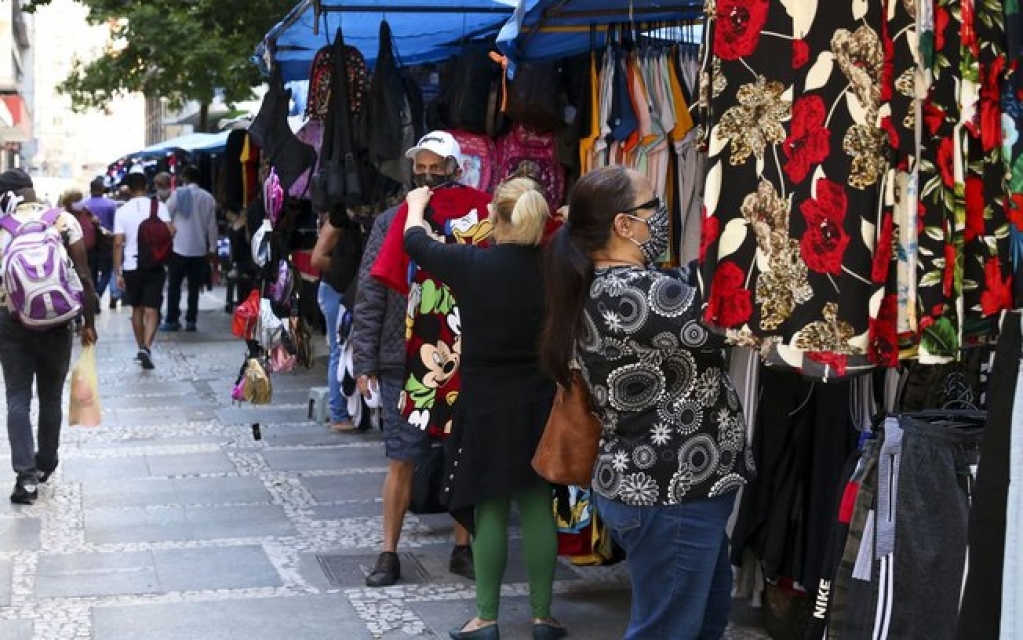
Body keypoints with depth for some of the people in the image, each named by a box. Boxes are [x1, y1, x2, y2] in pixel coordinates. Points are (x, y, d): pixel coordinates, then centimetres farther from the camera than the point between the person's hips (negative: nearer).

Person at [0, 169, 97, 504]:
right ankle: (45, 465, 30)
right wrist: (88, 321, 2)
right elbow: (83, 277, -5)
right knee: (51, 397, 16)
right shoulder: (64, 221, -4)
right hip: (56, 321, 1)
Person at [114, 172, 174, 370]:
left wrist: (117, 272, -2)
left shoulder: (122, 211, -1)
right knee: (151, 310, -4)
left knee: (137, 309, 17)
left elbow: (118, 243, -5)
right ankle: (146, 347, -22)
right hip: (154, 265, -1)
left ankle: (141, 347, 26)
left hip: (131, 266, 1)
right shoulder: (158, 206, -3)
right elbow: (170, 230, -11)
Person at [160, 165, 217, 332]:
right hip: (199, 249, 2)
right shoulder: (208, 197, 2)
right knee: (194, 286, 7)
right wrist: (212, 249, 10)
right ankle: (191, 321, 6)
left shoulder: (177, 194, -6)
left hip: (179, 247, -2)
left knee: (174, 286, 5)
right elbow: (212, 226, 4)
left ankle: (172, 320, 5)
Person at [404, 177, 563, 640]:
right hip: (540, 403, 3)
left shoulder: (472, 265, -13)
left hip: (486, 404, -2)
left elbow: (417, 242, 5)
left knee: (490, 509, 6)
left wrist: (417, 204, 26)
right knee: (537, 508, 9)